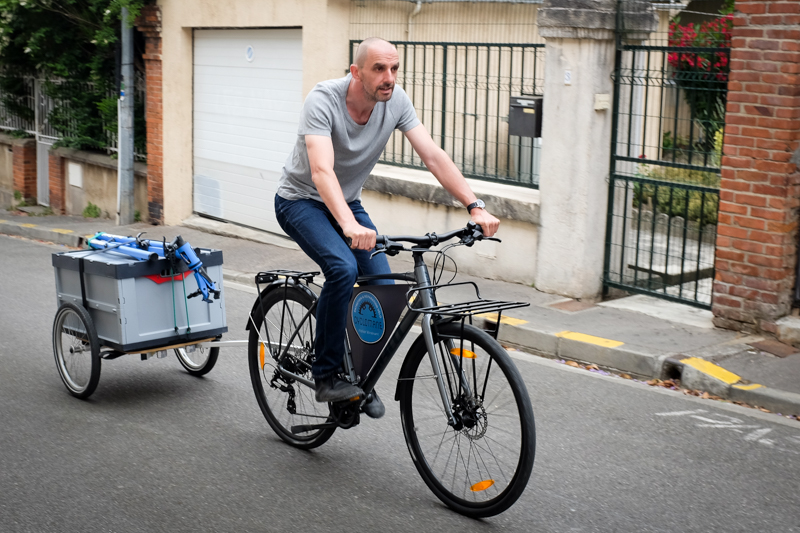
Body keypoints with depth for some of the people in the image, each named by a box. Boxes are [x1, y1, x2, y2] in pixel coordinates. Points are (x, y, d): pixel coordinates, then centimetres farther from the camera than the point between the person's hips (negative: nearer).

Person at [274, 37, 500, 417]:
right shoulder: (323, 99, -29)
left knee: (383, 285, -11)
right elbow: (321, 171, -42)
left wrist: (475, 207, -29)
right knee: (343, 268, -31)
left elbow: (434, 156, -17)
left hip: (347, 203, 5)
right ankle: (326, 376, -15)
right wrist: (349, 226, -58)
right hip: (301, 201, -5)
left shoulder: (396, 101, -14)